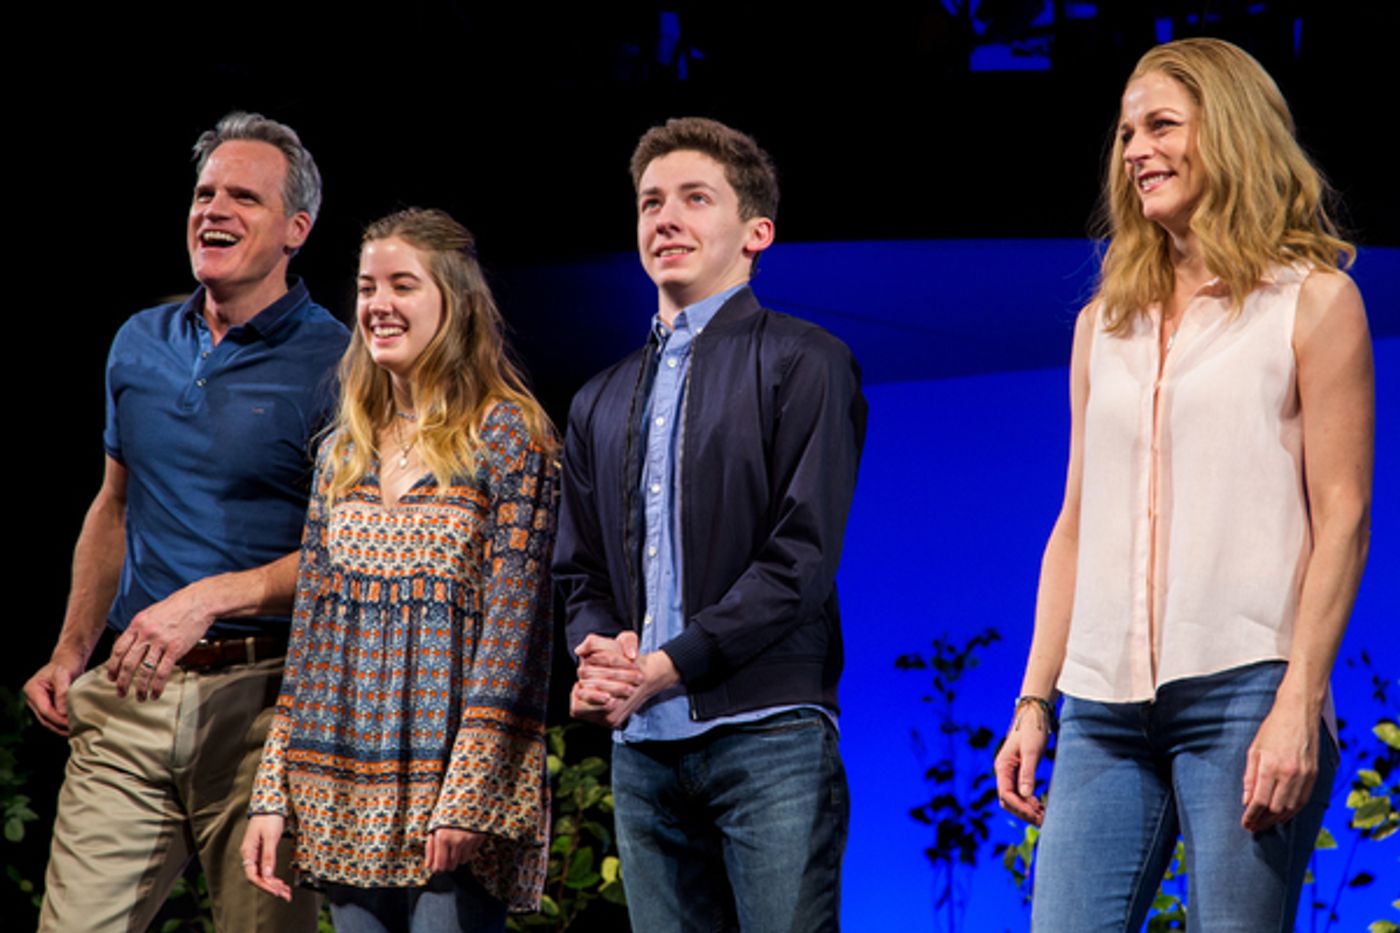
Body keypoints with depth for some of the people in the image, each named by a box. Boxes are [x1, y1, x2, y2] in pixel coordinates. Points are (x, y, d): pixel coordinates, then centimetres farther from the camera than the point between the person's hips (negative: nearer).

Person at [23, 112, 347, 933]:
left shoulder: (334, 364, -5)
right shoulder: (141, 344, 14)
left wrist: (211, 599, -21)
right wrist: (70, 654, 17)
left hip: (260, 701, -4)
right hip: (132, 695, 5)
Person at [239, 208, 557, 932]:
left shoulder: (507, 433, -4)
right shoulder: (345, 450, 14)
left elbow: (514, 622, -10)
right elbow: (311, 628, 14)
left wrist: (467, 796, -17)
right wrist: (273, 794, 7)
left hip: (453, 802, -6)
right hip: (346, 799, 6)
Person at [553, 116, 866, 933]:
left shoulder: (801, 362, 2)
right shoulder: (602, 403, 21)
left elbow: (803, 557, -7)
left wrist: (665, 666, -12)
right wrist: (596, 652, -3)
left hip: (767, 737, -5)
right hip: (645, 746, 6)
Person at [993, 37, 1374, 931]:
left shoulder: (1312, 301, 4)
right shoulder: (1106, 321, 19)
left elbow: (1342, 516, -2)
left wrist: (1299, 704, -12)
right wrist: (1034, 701, 12)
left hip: (1242, 689, -5)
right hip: (1105, 705, 5)